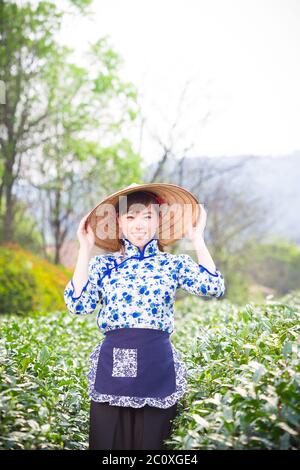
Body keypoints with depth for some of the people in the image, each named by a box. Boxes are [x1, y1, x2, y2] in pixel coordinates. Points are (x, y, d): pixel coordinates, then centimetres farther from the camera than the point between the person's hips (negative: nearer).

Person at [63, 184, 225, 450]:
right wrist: (85, 249, -3)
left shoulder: (174, 264, 6)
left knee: (152, 444, 8)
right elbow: (78, 305, -6)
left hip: (158, 367, 0)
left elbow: (215, 288, -9)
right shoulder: (104, 265, 9)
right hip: (112, 365, 1)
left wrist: (198, 239, -4)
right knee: (107, 445, 7)